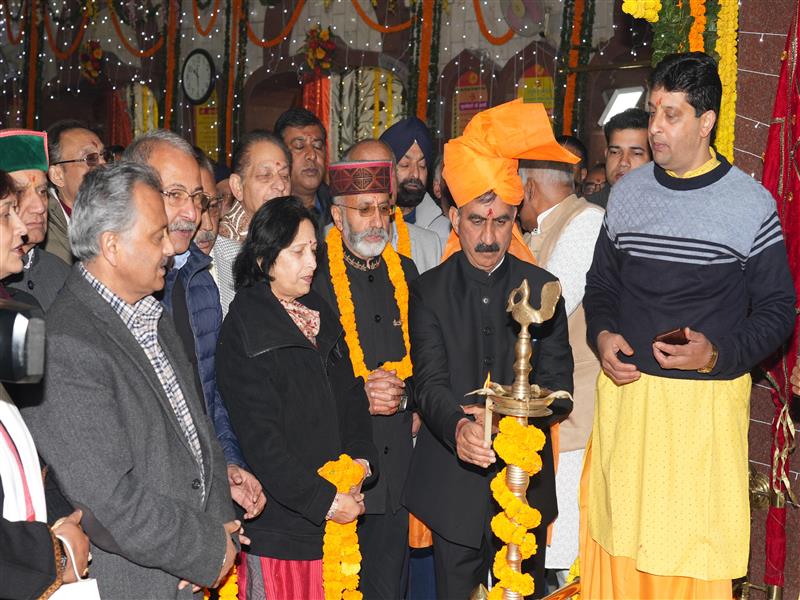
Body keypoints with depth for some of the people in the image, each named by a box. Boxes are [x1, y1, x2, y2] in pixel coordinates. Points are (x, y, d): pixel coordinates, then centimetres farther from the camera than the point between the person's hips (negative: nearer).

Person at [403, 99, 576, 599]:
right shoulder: (429, 291, 0)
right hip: (454, 482, -1)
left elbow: (558, 388, -2)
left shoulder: (542, 289, 2)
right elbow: (430, 382, -11)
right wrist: (458, 428, -32)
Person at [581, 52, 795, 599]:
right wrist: (602, 335, -2)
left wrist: (718, 353, -17)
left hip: (706, 401, -3)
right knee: (616, 540, 8)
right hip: (624, 391, 4)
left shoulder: (752, 204, -4)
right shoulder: (627, 192, 8)